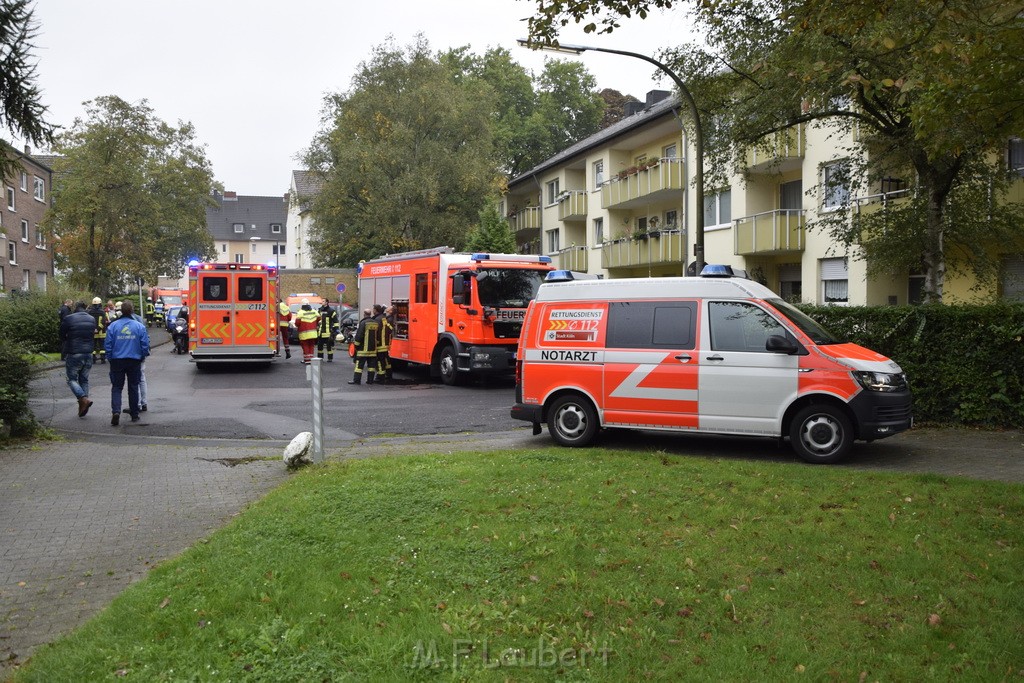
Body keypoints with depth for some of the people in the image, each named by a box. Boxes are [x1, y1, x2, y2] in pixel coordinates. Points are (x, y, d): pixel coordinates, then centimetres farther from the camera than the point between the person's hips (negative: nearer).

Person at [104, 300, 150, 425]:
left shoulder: (113, 326, -5)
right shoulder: (140, 326, -7)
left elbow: (108, 345, -2)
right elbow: (145, 345, -6)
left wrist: (110, 359, 11)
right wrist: (142, 358, 11)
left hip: (117, 361, 0)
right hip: (134, 361, 0)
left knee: (116, 387, 6)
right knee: (133, 388, 11)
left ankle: (116, 411, -14)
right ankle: (134, 414, 16)